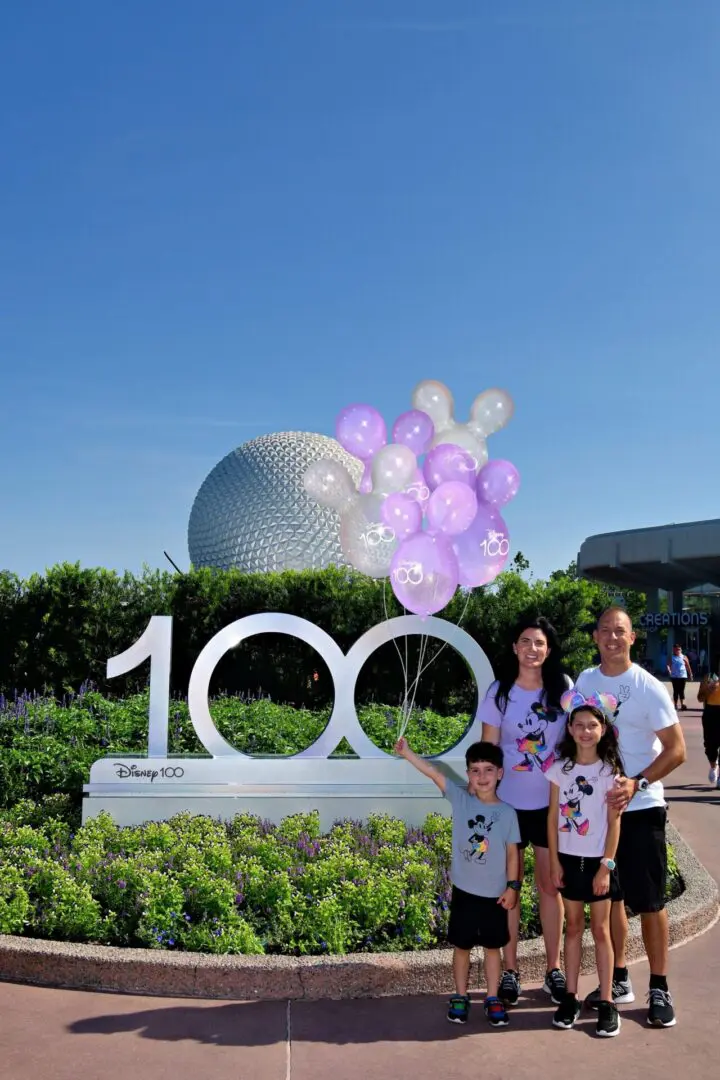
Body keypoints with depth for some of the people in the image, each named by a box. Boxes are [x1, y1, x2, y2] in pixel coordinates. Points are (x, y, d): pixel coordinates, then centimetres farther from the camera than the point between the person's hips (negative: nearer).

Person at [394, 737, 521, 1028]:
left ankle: (493, 999, 26)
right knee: (462, 946, 12)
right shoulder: (460, 799, -6)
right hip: (463, 891, 0)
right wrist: (406, 752, -24)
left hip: (494, 894, 0)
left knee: (492, 947, 12)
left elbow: (512, 851, 0)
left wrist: (512, 886, -3)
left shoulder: (507, 813, -5)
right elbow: (433, 772, -14)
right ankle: (460, 997, 27)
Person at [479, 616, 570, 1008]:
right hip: (508, 802, -1)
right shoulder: (499, 693, -6)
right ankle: (510, 971, 20)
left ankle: (553, 969, 24)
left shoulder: (563, 689, -3)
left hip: (551, 803, 1)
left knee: (550, 885, 10)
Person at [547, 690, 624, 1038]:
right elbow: (553, 817, 1)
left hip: (598, 860, -2)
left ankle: (606, 1003, 12)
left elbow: (614, 822, -7)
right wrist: (554, 861, -2)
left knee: (601, 930, 6)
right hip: (568, 858, 2)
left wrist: (606, 865, -11)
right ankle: (570, 997, 19)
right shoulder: (560, 768, -2)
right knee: (573, 927, 12)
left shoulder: (610, 771, -7)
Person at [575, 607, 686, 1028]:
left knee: (649, 902, 2)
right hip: (596, 804, 5)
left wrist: (636, 784, -20)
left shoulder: (649, 688, -11)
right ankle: (619, 980, 28)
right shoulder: (585, 681, 3)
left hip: (641, 807, -4)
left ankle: (660, 989, 16)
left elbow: (676, 750, -10)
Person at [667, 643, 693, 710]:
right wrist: (669, 670, -22)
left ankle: (682, 704, -2)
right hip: (674, 676, 1)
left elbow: (688, 667, 6)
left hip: (683, 676, -1)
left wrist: (690, 675, 6)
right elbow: (668, 665, -2)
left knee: (681, 691, -2)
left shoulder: (684, 657, 2)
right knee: (676, 691, 4)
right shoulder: (672, 657, 4)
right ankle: (675, 704, 10)